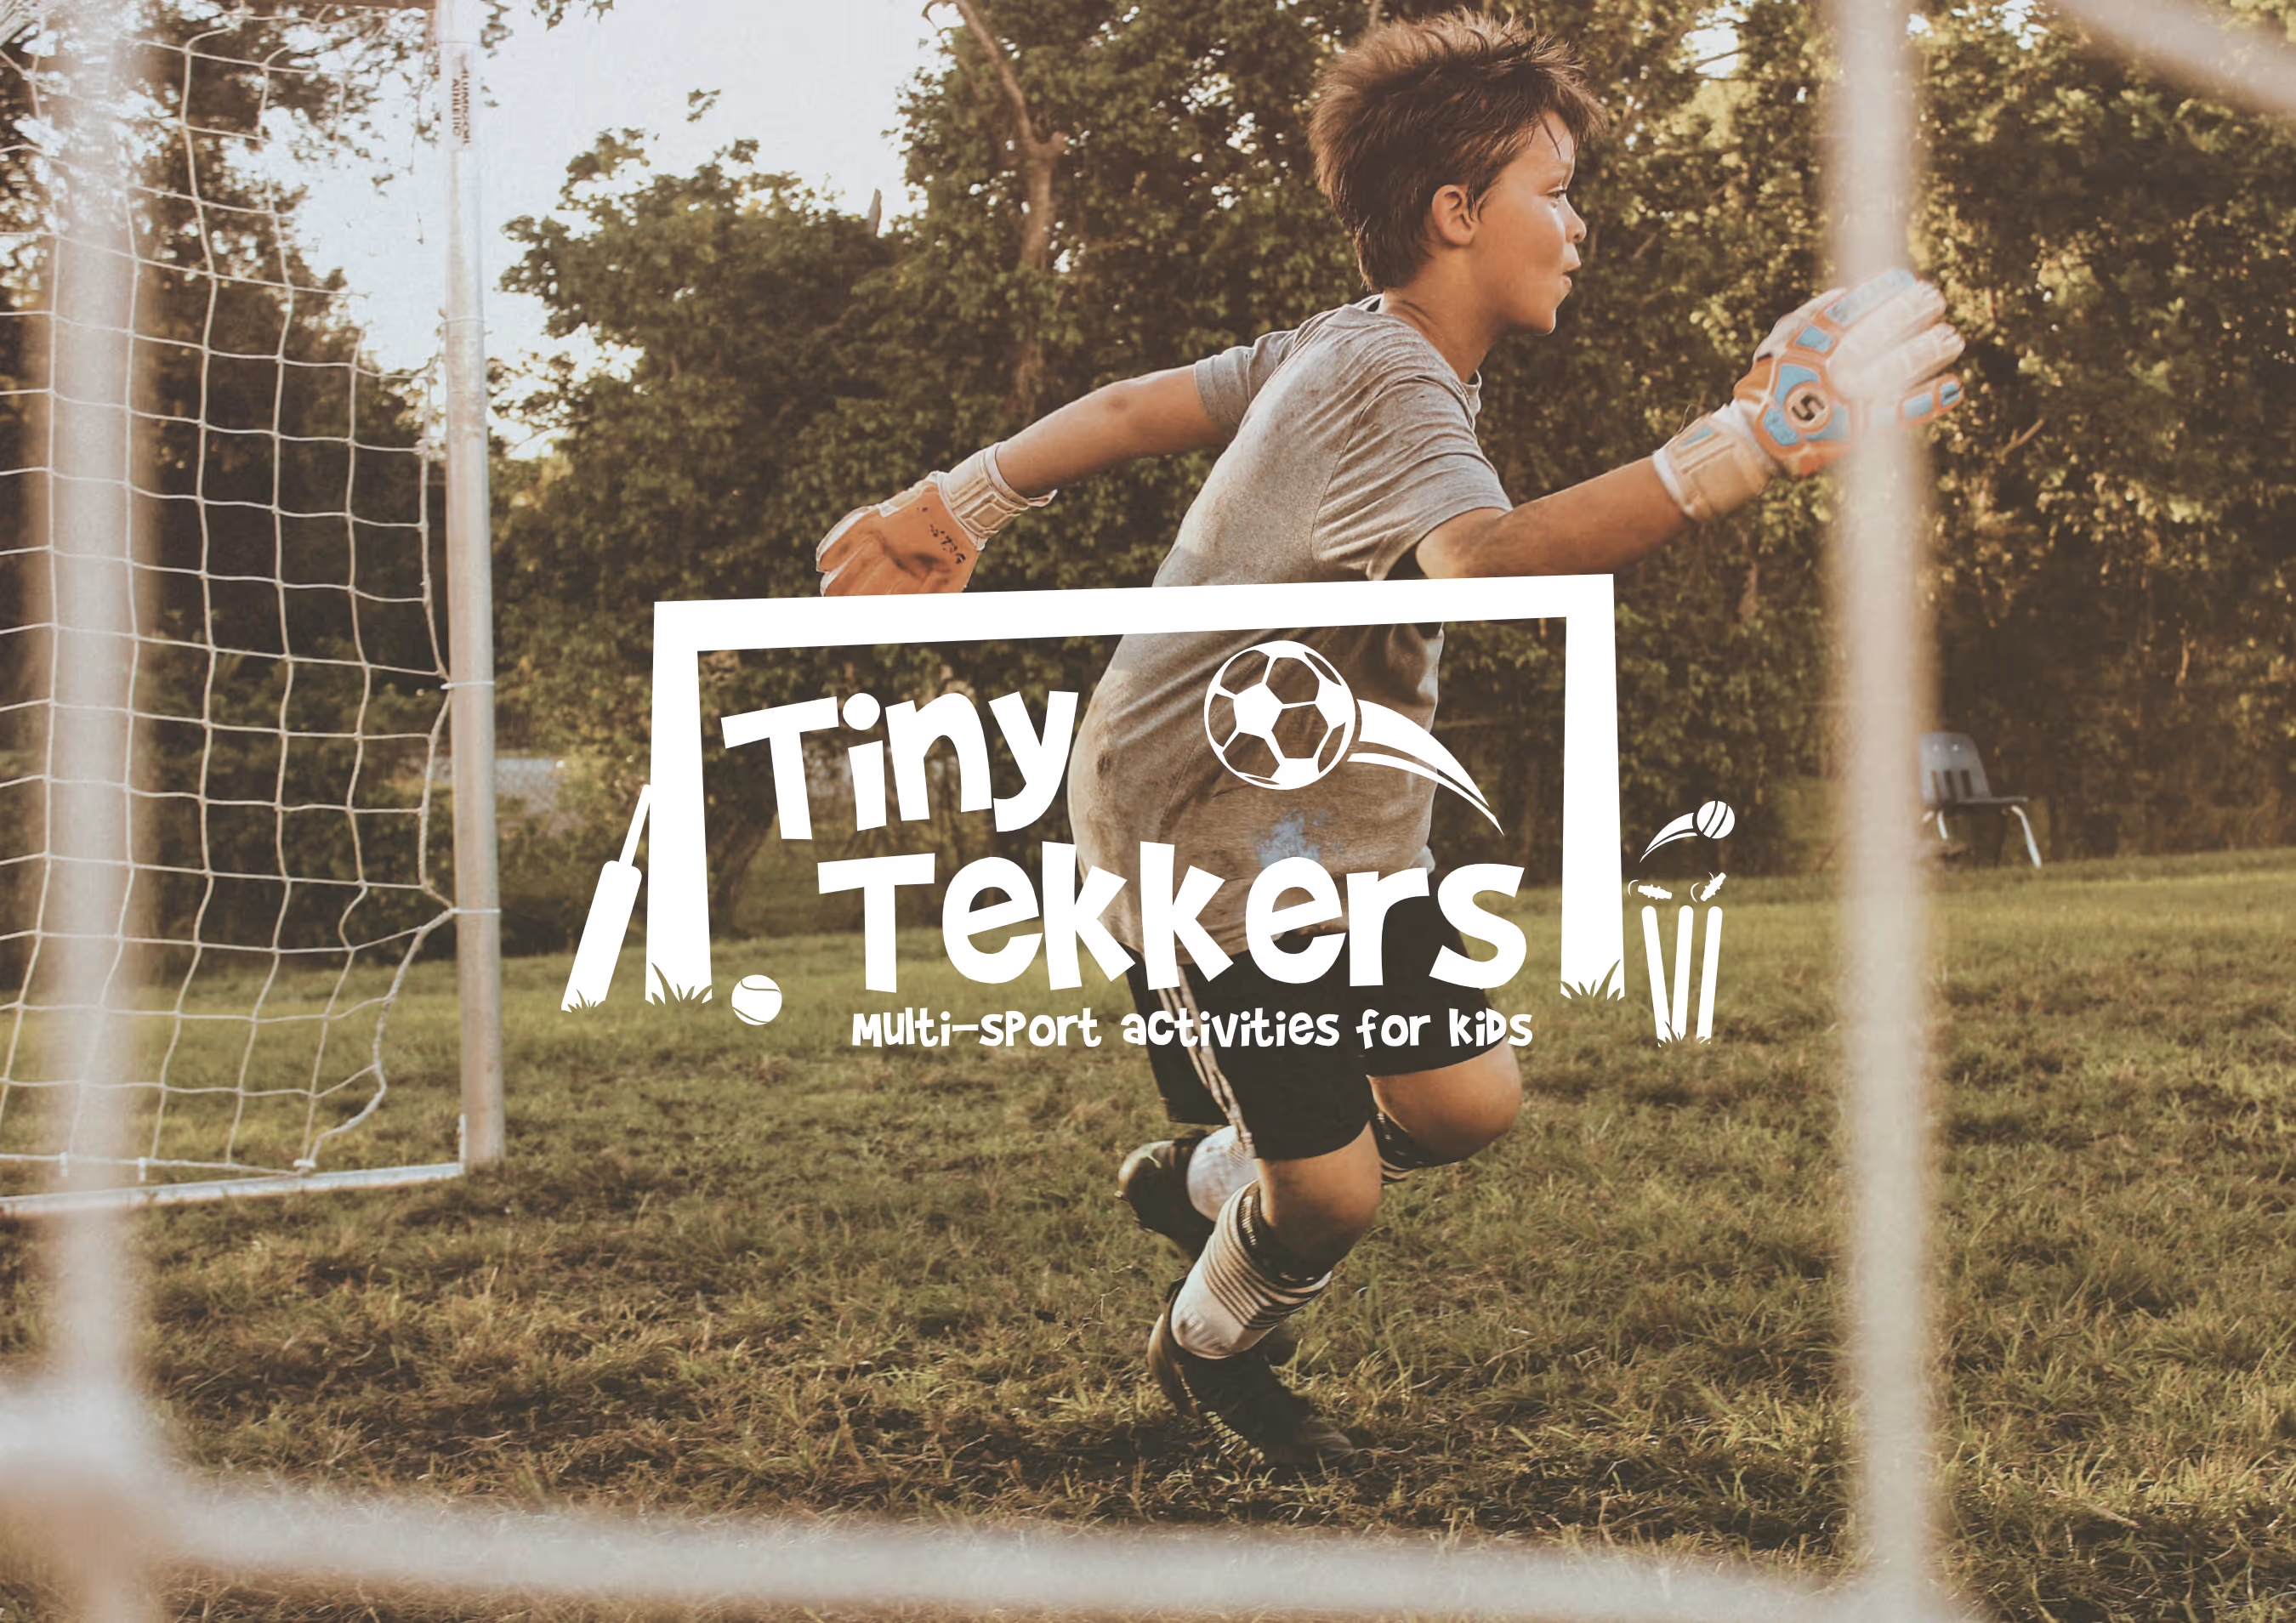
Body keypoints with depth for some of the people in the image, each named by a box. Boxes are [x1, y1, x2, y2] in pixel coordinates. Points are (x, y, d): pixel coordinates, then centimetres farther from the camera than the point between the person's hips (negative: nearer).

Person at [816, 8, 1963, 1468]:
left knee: (1470, 1103, 6)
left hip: (1337, 835, 9)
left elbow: (1144, 407, 11)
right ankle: (1214, 1349, 31)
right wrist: (1746, 452, -61)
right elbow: (1484, 561, -50)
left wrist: (968, 500, 20)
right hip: (1205, 843, -9)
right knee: (1333, 1195, -2)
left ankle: (1204, 1185, 32)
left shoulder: (1353, 349, 3)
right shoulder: (1387, 387, -29)